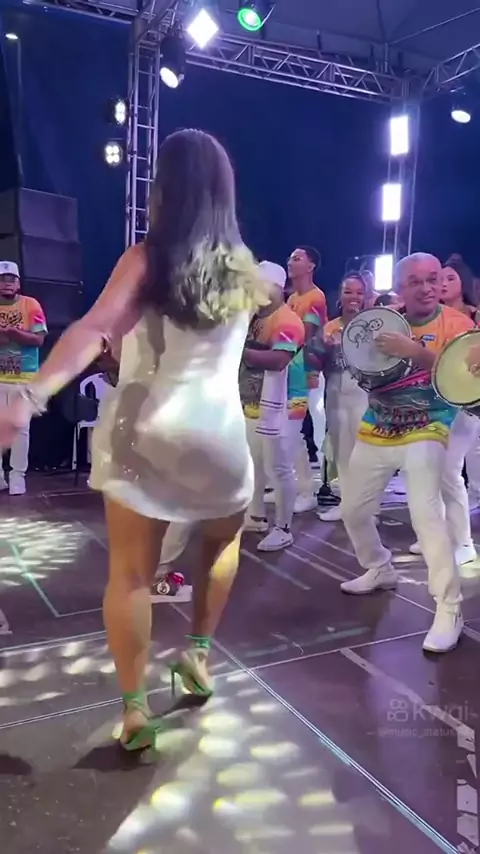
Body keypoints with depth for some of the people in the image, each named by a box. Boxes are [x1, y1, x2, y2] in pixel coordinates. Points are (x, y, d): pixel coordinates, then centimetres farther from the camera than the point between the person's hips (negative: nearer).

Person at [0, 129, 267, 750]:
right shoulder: (245, 268, 6)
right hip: (218, 433, 3)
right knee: (223, 539, 30)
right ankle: (198, 654, 33)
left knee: (131, 574, 11)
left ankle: (135, 709, 17)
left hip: (145, 434, -2)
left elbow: (95, 330, -24)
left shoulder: (147, 258, -7)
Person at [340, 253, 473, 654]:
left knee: (426, 514, -22)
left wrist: (417, 352, -34)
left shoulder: (456, 324, -10)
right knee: (353, 509, 13)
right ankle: (380, 570, 39)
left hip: (425, 435, -5)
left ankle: (449, 610, -11)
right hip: (375, 434, 5)